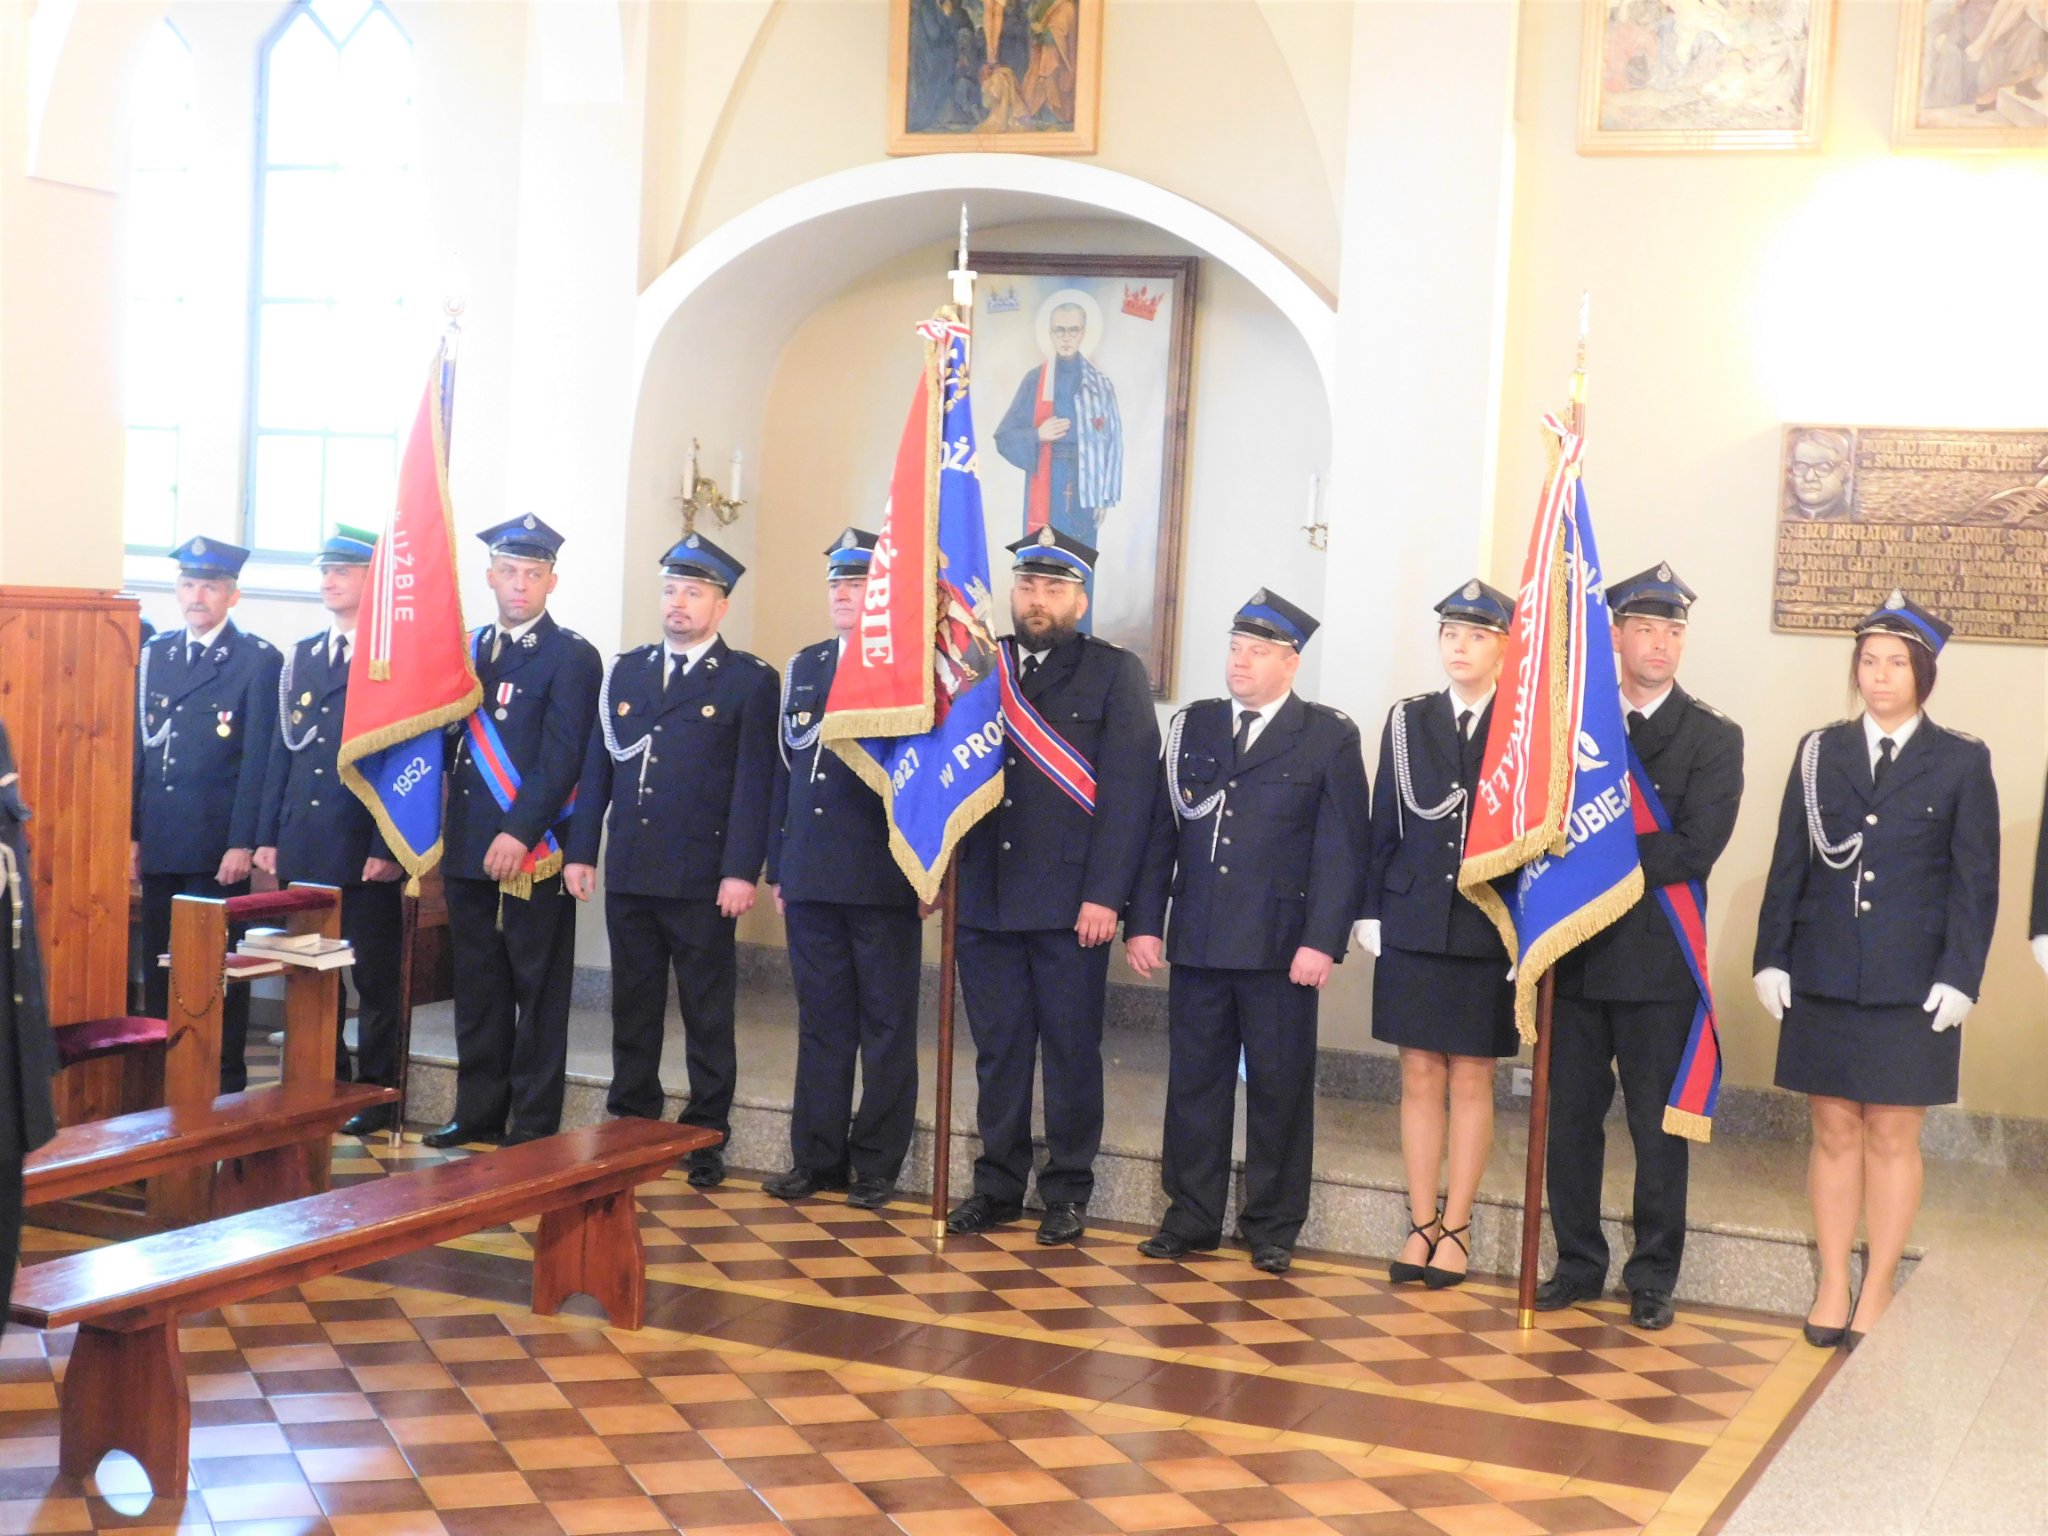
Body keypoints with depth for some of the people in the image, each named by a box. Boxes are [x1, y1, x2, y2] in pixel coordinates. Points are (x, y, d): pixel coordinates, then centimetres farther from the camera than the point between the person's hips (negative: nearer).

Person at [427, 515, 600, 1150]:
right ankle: (478, 1115, 21)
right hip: (468, 850, 6)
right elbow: (452, 744, 18)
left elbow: (562, 758, -12)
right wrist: (444, 830, 8)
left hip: (534, 854, -6)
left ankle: (534, 1124, 7)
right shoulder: (468, 650, 15)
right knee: (478, 990, 12)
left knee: (539, 990, 1)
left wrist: (519, 833, -18)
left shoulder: (571, 656, -4)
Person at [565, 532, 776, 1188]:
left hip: (703, 880, -4)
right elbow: (597, 767, 12)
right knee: (632, 1009, 11)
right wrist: (581, 851, 6)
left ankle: (706, 1140, 11)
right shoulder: (625, 671, 12)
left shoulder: (749, 680, -2)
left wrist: (741, 871, -14)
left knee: (708, 1016, 3)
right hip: (629, 874, 4)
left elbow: (754, 783, -7)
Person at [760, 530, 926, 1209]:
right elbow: (786, 768, 15)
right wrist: (777, 869, 11)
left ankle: (876, 1166, 11)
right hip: (811, 881, 5)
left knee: (886, 1026, 3)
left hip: (884, 882, -5)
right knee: (821, 1022, 11)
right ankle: (816, 1159, 18)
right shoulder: (802, 668, 14)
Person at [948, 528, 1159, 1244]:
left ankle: (1068, 1192, 14)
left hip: (1070, 904, -3)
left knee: (1072, 1051, 4)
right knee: (998, 1049, 10)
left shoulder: (1115, 673, 1)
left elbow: (1127, 791, -6)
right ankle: (998, 1184, 20)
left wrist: (1104, 896, -13)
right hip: (984, 897, 3)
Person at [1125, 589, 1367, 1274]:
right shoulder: (1192, 726, 11)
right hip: (1198, 940, 3)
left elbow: (1340, 849, -4)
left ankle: (1272, 1227, 15)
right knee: (1194, 1079, 8)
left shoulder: (1330, 737, 1)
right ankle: (1192, 1217, 18)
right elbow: (1161, 829, 10)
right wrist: (1143, 922, 3)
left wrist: (1322, 941, -12)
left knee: (1279, 1087, 4)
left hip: (1281, 948, -3)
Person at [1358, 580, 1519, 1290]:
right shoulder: (1407, 721, 7)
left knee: (1471, 1080, 5)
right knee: (1420, 1077, 6)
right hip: (1414, 926, 2)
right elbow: (1385, 826, 8)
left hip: (1491, 932, -2)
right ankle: (1421, 1224, 15)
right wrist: (1370, 913, 5)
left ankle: (1456, 1228, 14)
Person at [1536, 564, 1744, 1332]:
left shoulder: (1713, 736, 0)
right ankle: (1578, 1263, 21)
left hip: (1657, 958, -2)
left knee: (1658, 1125, 5)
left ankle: (1653, 1276, 16)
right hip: (1575, 953, 2)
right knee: (1570, 1117, 8)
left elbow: (1694, 848, -12)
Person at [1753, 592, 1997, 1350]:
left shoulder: (1961, 762, 1)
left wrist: (1958, 977, -9)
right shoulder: (1820, 751, 6)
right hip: (1824, 977, 2)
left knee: (1892, 1138, 4)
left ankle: (1877, 1293, 13)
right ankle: (1832, 1285, 15)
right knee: (1834, 1132, 7)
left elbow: (1975, 881, -1)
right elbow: (1789, 862, 5)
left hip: (1912, 984, -2)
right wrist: (1771, 958, -1)